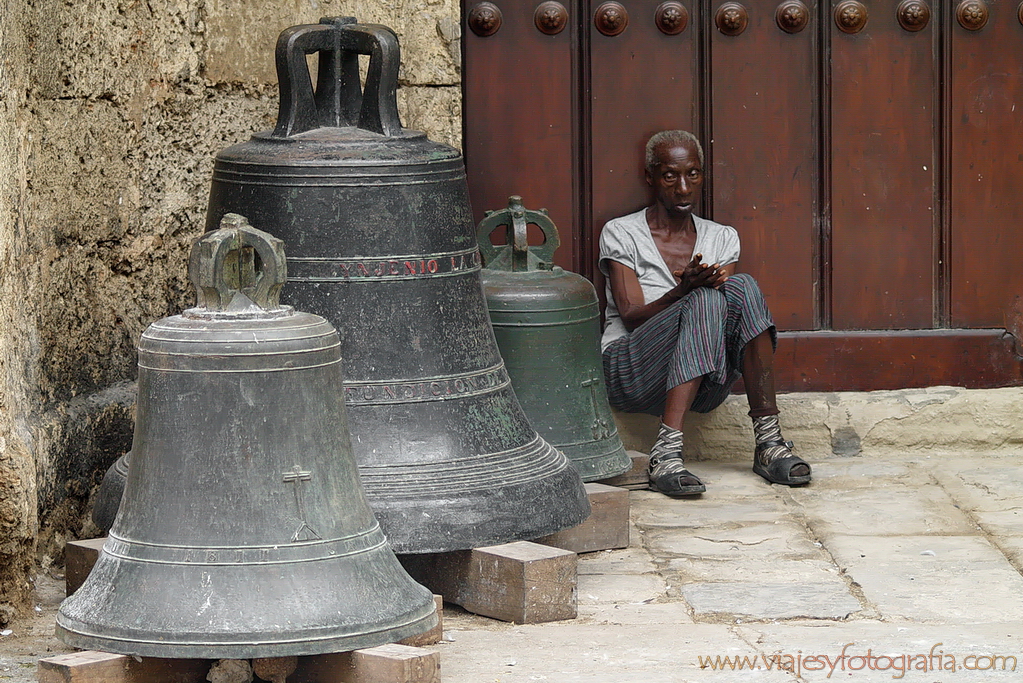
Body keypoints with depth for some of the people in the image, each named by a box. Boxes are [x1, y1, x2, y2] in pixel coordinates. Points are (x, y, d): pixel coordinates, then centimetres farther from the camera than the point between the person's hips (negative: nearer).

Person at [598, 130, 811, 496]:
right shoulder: (621, 233, 2)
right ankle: (667, 452, -44)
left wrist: (717, 285, -22)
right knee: (706, 300, -31)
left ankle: (769, 442, -31)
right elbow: (632, 317, -8)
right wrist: (682, 291, -27)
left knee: (742, 287, -23)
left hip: (702, 388, 4)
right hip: (632, 375, -4)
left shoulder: (721, 238, 14)